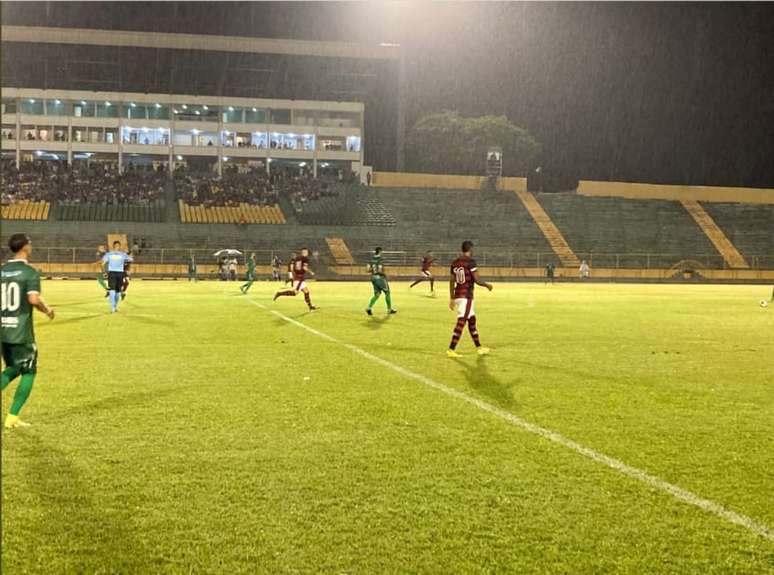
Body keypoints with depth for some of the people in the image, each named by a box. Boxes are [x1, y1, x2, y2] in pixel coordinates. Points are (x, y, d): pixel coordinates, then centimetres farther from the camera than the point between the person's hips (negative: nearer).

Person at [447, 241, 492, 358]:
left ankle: (479, 348, 27)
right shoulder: (470, 262, -12)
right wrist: (487, 285, 4)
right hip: (466, 296, -8)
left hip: (457, 295, 8)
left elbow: (452, 281, 13)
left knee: (472, 320, 18)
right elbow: (477, 280, -15)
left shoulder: (455, 263, 10)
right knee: (461, 322, -7)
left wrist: (452, 299, 18)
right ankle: (451, 349, -10)